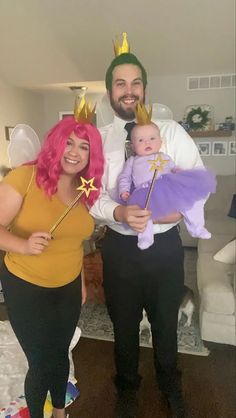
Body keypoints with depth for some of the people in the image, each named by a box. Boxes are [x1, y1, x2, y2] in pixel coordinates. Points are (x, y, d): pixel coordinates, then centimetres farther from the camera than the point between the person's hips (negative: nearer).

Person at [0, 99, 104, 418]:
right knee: (42, 363, 9)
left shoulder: (86, 189, -1)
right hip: (26, 288, -5)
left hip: (68, 288, 5)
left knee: (60, 355, 22)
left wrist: (82, 281, 14)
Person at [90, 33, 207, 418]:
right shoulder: (98, 139, -2)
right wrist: (118, 213, -27)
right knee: (124, 325, 20)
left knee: (165, 323, 21)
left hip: (165, 244, 0)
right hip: (119, 247, 1)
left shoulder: (171, 131, -3)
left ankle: (170, 386, 52)